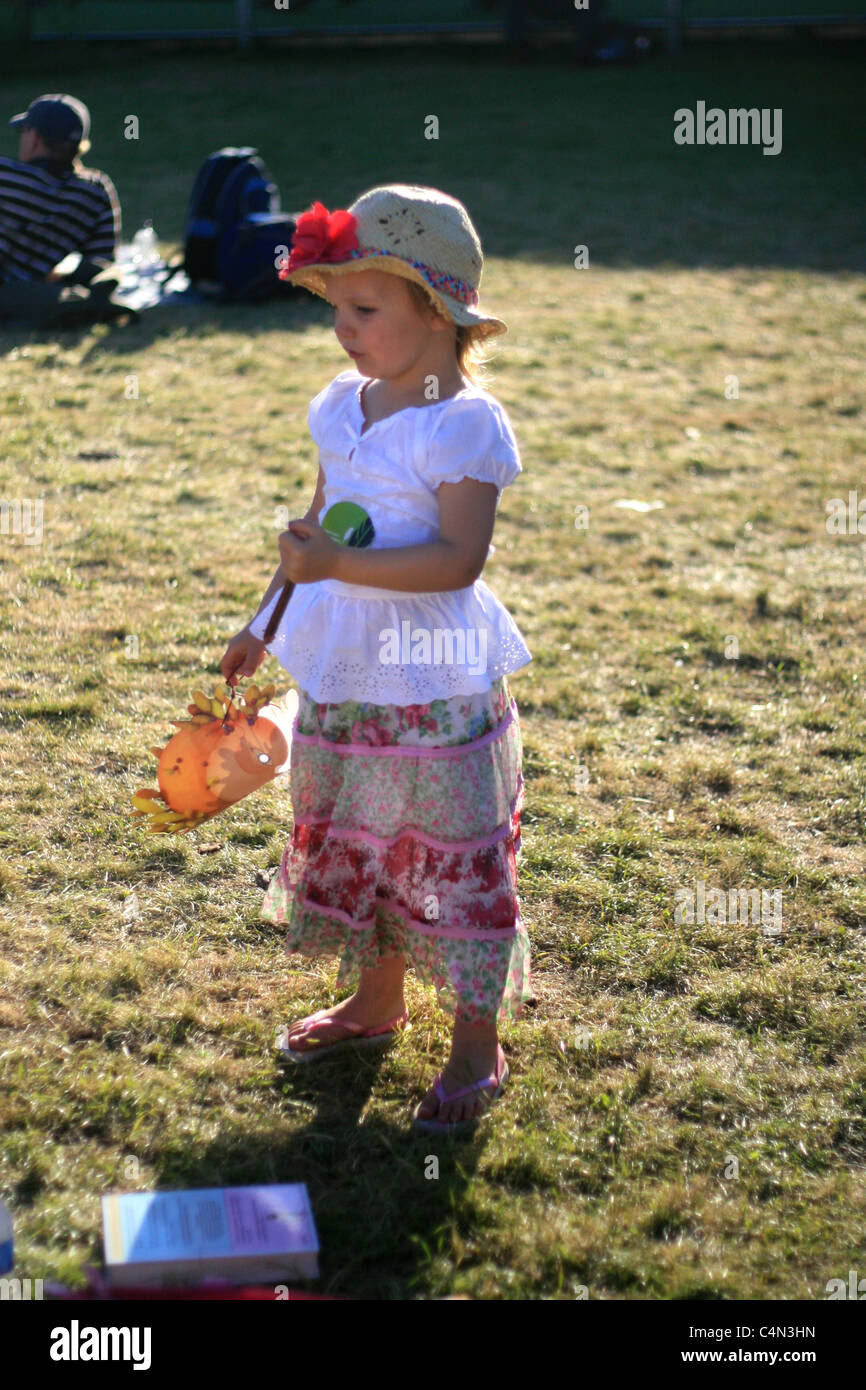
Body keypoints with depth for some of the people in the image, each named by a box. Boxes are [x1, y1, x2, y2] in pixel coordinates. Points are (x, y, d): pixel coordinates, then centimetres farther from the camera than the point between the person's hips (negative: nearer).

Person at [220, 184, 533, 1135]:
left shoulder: (465, 425, -16)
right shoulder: (344, 407, 6)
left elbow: (458, 558, -23)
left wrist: (336, 566, -30)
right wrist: (264, 625, 19)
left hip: (436, 691, -7)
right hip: (341, 677, 8)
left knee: (450, 862, 3)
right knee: (350, 845, 19)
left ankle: (476, 1048, 19)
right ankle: (375, 1002, 40)